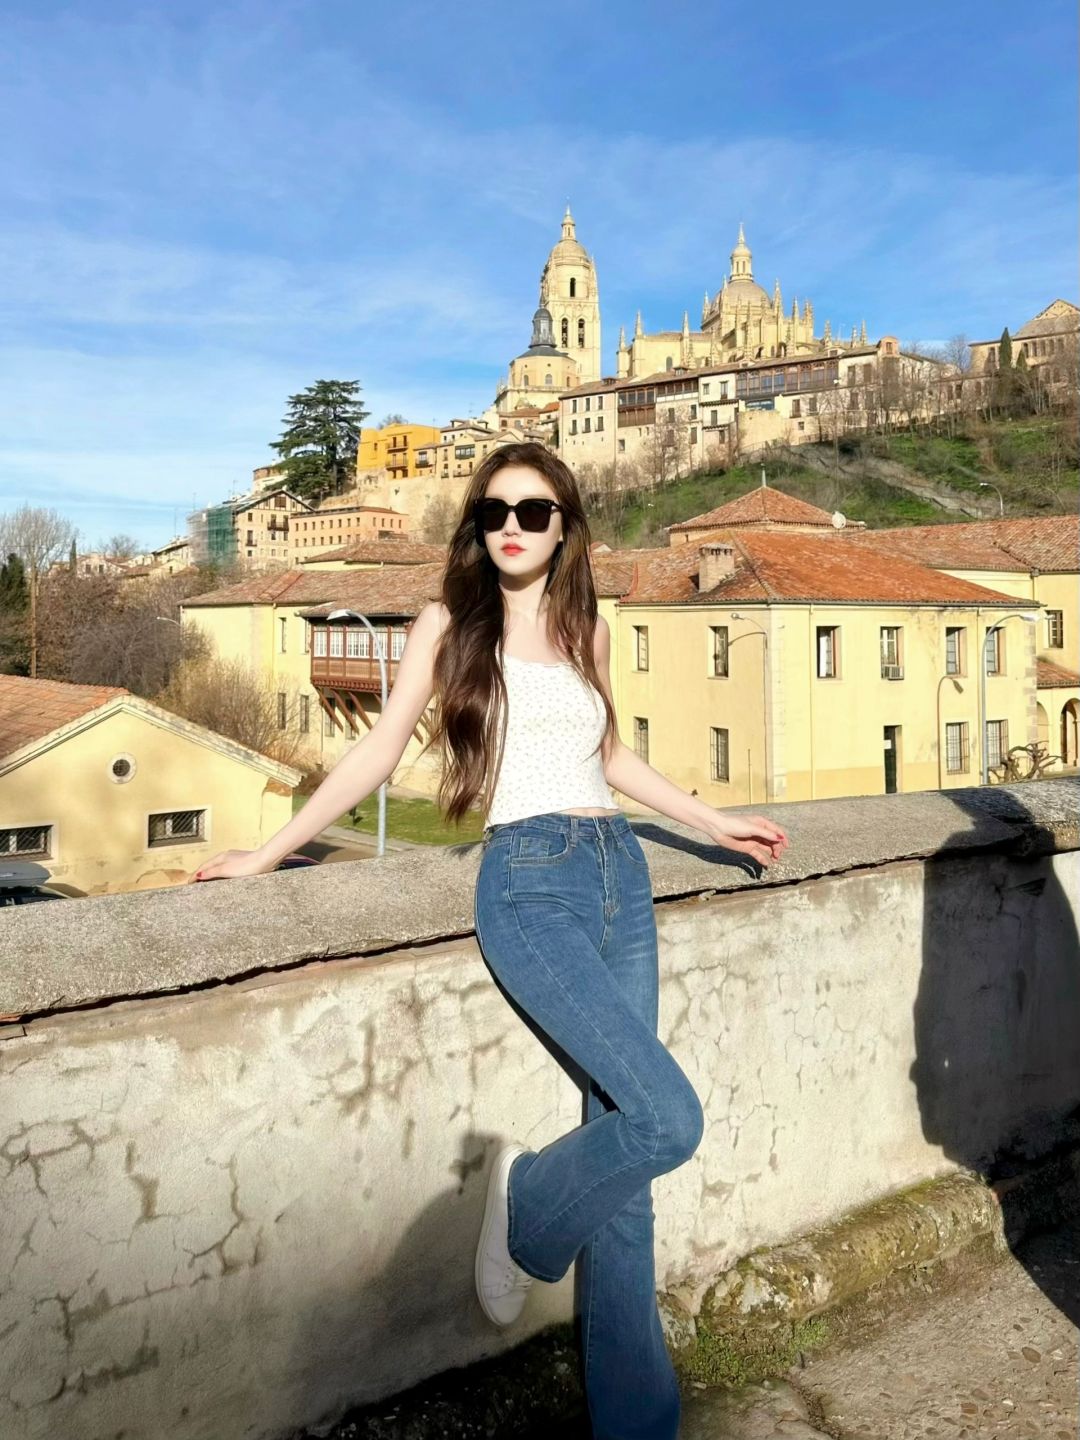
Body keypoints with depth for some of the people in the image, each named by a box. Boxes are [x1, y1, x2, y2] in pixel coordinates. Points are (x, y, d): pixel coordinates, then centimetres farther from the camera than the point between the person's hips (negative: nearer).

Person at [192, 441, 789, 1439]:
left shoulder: (587, 628, 14)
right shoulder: (450, 623, 4)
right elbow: (380, 751, 8)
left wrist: (714, 821, 28)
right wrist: (271, 853, 7)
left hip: (622, 873, 5)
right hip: (531, 880, -4)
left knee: (622, 1136, 3)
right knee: (668, 1121, -17)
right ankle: (526, 1207, 14)